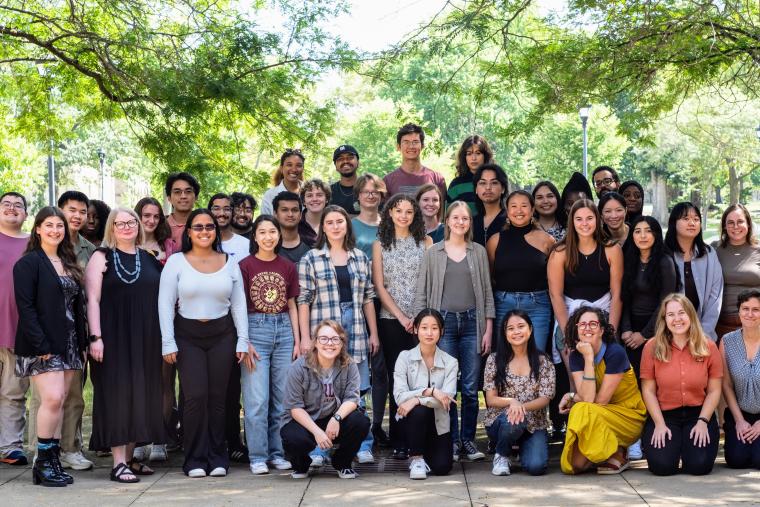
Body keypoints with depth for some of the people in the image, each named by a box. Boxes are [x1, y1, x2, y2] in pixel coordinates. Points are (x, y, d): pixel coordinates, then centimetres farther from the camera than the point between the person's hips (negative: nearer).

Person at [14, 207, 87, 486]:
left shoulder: (69, 264, 17)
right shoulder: (28, 263, -4)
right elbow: (25, 307, -12)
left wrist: (82, 344, 11)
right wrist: (41, 345, -18)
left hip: (69, 344, 7)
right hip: (42, 345, -6)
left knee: (59, 402, 5)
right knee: (52, 399, -15)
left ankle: (54, 461, 9)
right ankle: (43, 462, -4)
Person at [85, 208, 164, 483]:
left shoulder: (149, 259, 13)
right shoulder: (102, 256, 0)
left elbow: (160, 298, 17)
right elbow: (93, 299, -6)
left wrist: (163, 337, 10)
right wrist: (95, 337, -15)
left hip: (144, 338, 5)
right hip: (114, 336, -5)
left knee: (140, 394, 6)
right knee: (117, 394, -6)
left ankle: (130, 457, 16)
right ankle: (118, 462, -4)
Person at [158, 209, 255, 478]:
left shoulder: (229, 262, 9)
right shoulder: (176, 262, 2)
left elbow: (238, 304, 10)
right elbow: (165, 304, 0)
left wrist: (243, 341, 4)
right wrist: (168, 343, -6)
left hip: (222, 334, 2)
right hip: (188, 336, -2)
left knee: (218, 397, 0)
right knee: (195, 396, -9)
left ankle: (217, 458, 11)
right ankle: (195, 459, 2)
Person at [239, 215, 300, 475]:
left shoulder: (288, 267, 9)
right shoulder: (246, 266, -2)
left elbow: (291, 306, 13)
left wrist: (297, 341, 8)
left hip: (283, 330, 4)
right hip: (255, 329, -3)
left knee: (281, 397, 7)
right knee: (257, 399, -3)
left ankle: (277, 453, 16)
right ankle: (258, 456, 4)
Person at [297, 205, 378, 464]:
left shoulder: (360, 257, 12)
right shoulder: (311, 259, 2)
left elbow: (368, 297, 14)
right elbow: (304, 300, -1)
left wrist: (373, 333, 10)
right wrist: (305, 337, -7)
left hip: (356, 329, 3)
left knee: (358, 390, 2)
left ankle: (363, 445, 9)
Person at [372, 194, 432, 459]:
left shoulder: (425, 242, 8)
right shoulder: (380, 245, 8)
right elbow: (379, 286, 3)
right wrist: (401, 317, -6)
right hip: (392, 320, 0)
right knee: (396, 378, 1)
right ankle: (399, 442, 6)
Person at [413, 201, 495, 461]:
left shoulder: (479, 252, 10)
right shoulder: (433, 253, 6)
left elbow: (487, 292, 10)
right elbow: (422, 293, 6)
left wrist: (488, 330, 4)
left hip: (472, 322, 1)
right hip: (444, 322, -1)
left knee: (471, 387, 1)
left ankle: (468, 440, 11)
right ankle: (452, 440, 8)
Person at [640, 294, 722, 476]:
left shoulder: (708, 347, -1)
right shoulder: (653, 347, -4)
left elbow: (714, 391, 2)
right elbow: (648, 390, -2)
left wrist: (703, 421, -10)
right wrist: (659, 424, -10)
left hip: (698, 414, 1)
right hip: (664, 415, -1)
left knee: (699, 465, -19)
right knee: (662, 465, -21)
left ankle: (689, 442, 17)